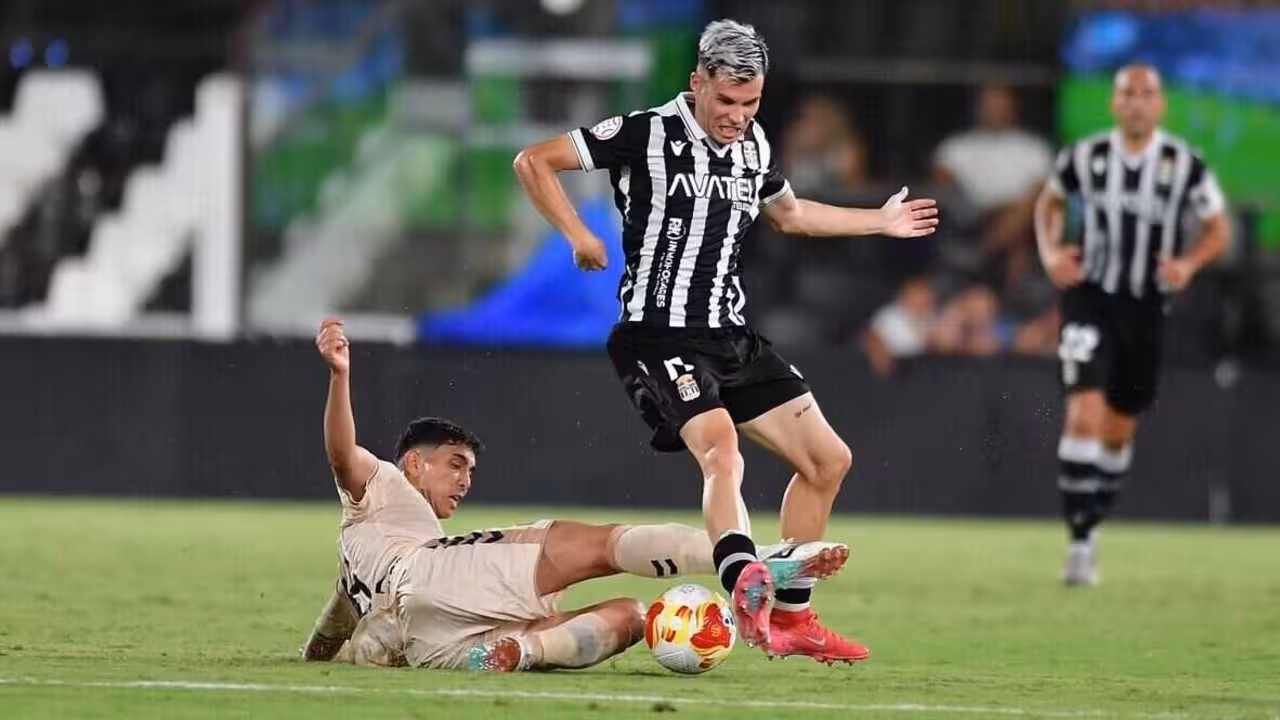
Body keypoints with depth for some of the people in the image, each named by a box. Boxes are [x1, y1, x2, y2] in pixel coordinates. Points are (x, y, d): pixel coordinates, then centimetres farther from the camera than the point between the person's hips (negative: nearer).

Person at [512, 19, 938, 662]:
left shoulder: (753, 146, 11)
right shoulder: (645, 135, -10)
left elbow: (788, 212, 33)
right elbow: (533, 162, -8)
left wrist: (880, 221, 33)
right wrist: (578, 235, -17)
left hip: (730, 337, 8)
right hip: (660, 338, -8)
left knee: (828, 460, 8)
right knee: (720, 446, -33)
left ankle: (790, 617, 18)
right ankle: (745, 584, -54)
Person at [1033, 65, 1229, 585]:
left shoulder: (1185, 166, -6)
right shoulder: (1085, 157, -4)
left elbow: (1217, 229, 4)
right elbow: (1050, 201, 15)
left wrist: (1189, 264, -15)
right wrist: (1050, 253, -2)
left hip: (1147, 308, 2)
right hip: (1090, 299, -2)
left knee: (1119, 429, 14)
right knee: (1085, 413, -19)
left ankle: (1092, 525, 37)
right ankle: (1080, 542, -17)